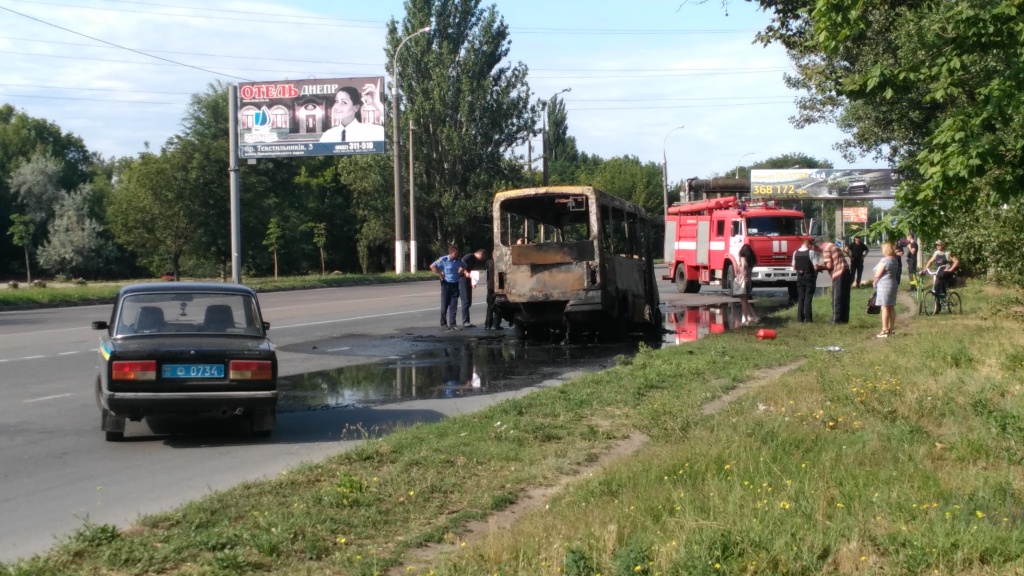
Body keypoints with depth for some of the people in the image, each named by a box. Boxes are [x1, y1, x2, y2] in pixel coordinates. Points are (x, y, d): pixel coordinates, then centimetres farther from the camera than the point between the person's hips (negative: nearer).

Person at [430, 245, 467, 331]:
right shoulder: (443, 260, -11)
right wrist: (440, 274, -13)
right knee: (445, 305, 3)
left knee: (453, 305, 3)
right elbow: (432, 266, -16)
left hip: (455, 284, 4)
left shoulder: (458, 261, 3)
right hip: (446, 284, -4)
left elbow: (464, 266, 24)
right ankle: (443, 323, 12)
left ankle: (452, 323, 7)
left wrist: (459, 273, 9)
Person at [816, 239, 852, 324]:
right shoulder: (833, 245, 21)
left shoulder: (826, 248, -8)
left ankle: (836, 320, 0)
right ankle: (844, 318, 17)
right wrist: (821, 267, 13)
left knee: (836, 298, -2)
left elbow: (829, 265, -12)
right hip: (846, 272, 9)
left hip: (838, 274, -9)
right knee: (844, 298, 12)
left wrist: (820, 267, 2)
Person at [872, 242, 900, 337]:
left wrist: (874, 283, 2)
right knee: (891, 307, 13)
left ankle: (884, 330, -8)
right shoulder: (895, 260, 9)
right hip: (893, 283, 9)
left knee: (885, 308, -7)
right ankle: (891, 329, 20)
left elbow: (878, 274, -15)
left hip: (884, 285, -9)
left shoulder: (884, 261, -17)